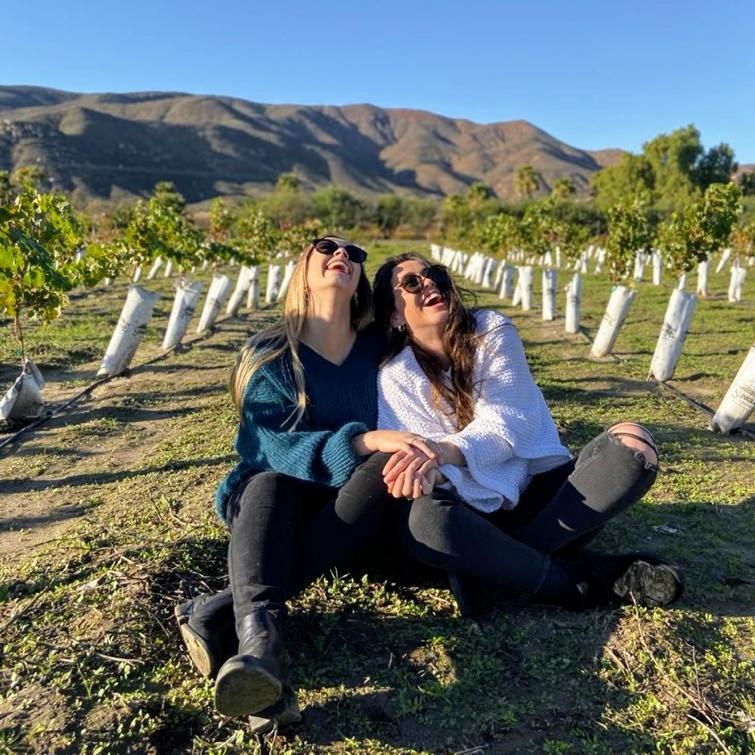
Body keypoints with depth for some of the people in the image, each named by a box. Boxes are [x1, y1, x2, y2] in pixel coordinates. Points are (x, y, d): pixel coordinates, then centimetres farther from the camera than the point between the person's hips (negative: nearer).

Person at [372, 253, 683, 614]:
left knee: (633, 443, -23)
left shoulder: (491, 330, -2)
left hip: (543, 488, 2)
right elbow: (409, 451, -9)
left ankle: (490, 565, -24)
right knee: (422, 518, -37)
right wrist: (424, 469, -35)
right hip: (479, 510, -1)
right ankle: (590, 580, -22)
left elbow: (510, 422, -13)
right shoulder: (394, 377, -2)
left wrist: (447, 451, -33)